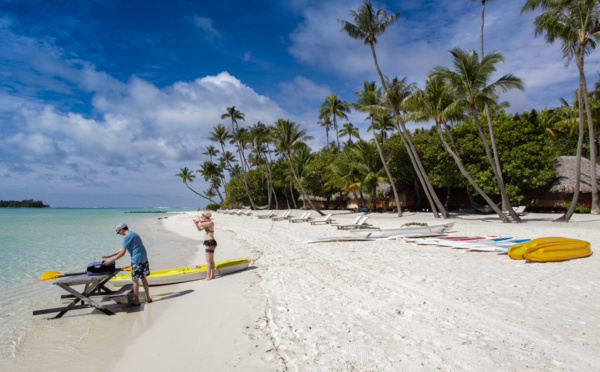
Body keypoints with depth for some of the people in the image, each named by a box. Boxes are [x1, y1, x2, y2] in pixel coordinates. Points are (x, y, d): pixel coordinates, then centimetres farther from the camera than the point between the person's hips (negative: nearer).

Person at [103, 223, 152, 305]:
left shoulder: (127, 237, -10)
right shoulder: (134, 234, 19)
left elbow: (122, 253, -13)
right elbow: (123, 249, 25)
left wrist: (110, 260, -4)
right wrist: (110, 255, 26)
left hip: (136, 260, -9)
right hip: (144, 258, 9)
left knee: (135, 280, 2)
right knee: (143, 278, 16)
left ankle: (137, 301, 9)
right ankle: (148, 298, 21)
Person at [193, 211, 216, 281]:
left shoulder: (211, 222, -16)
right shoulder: (206, 223, 13)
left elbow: (201, 225, -26)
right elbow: (199, 229, 21)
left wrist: (199, 221, -4)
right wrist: (196, 223, 5)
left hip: (210, 243, -10)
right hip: (208, 243, 10)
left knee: (208, 261, -7)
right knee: (211, 260, 16)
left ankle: (208, 277, -4)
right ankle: (212, 275, 25)